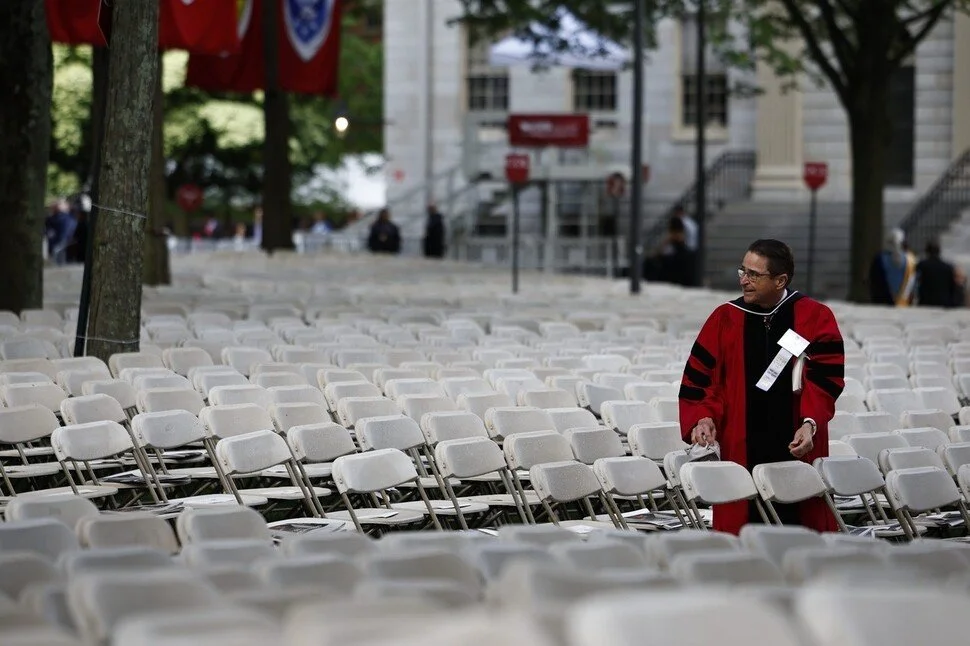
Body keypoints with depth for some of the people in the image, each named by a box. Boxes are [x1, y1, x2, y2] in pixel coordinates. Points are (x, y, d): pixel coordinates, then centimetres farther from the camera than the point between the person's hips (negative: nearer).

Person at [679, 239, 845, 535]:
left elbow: (826, 378, -4)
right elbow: (700, 377, 7)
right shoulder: (725, 319, 6)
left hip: (797, 449, -1)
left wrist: (810, 423, -19)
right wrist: (702, 418, -10)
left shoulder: (815, 319, 1)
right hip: (741, 451, 1)